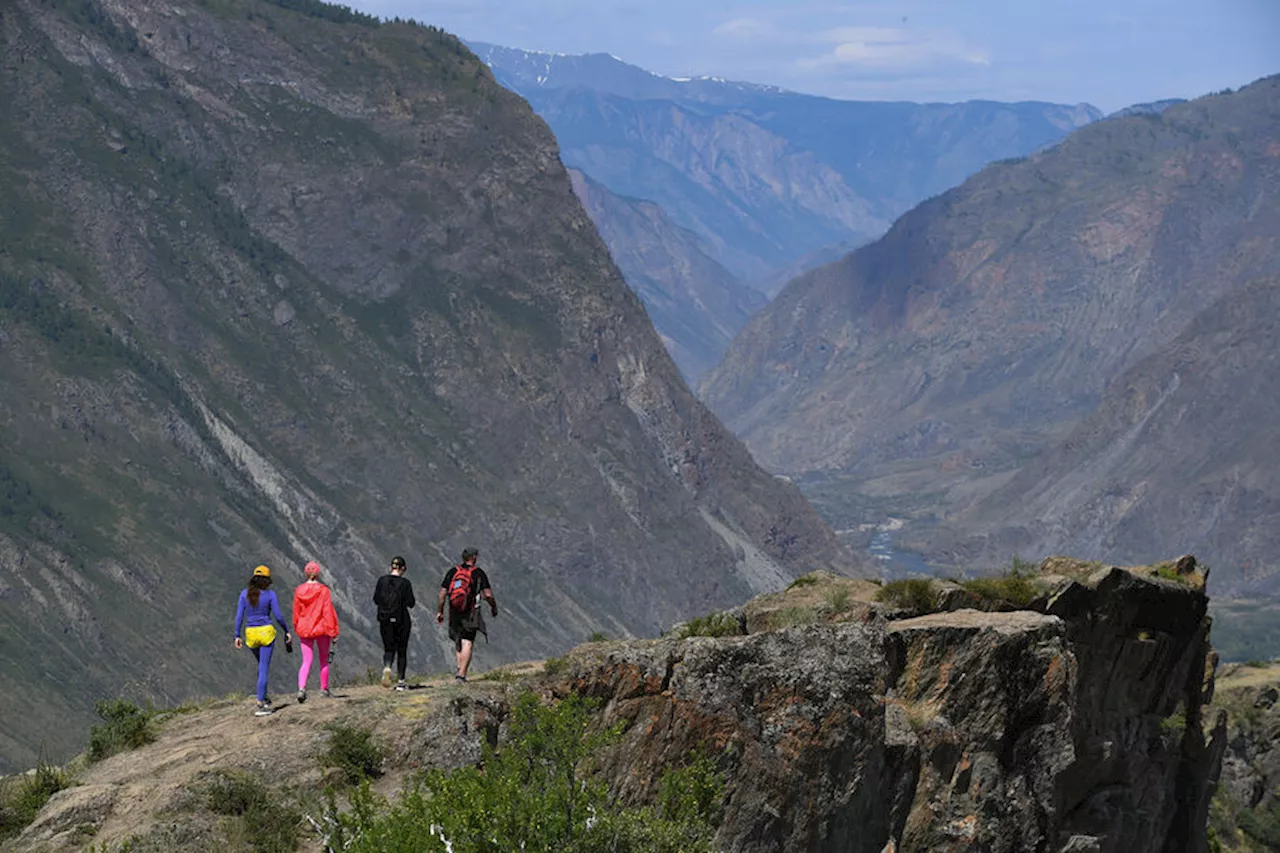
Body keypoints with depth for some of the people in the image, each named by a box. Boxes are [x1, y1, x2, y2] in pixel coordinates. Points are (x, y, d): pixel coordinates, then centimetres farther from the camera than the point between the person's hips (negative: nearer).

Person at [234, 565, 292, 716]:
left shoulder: (245, 593, 1)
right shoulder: (270, 594, -7)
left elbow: (239, 615, -1)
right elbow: (278, 616, -8)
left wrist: (237, 636, 3)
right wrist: (287, 631, 5)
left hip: (250, 633, 4)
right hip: (266, 632, -4)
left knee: (262, 664, 27)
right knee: (264, 668, -2)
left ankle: (264, 697, 26)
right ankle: (260, 705, -7)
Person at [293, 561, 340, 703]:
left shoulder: (299, 591, -1)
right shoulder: (323, 590, -11)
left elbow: (296, 613, 6)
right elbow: (329, 612, -10)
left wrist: (297, 630, 19)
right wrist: (333, 632, -5)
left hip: (304, 631, 2)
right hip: (321, 629, -2)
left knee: (306, 661, 3)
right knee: (324, 660, 14)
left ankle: (301, 688, -19)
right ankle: (324, 690, 22)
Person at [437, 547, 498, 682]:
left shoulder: (453, 571, 6)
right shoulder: (478, 573, -4)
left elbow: (442, 593, 4)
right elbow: (488, 594, -7)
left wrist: (440, 612, 12)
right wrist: (494, 607, 10)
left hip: (454, 612, 4)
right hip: (470, 614, -4)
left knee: (458, 640, 22)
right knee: (467, 643, -4)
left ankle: (460, 667, 13)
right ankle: (462, 674, -12)